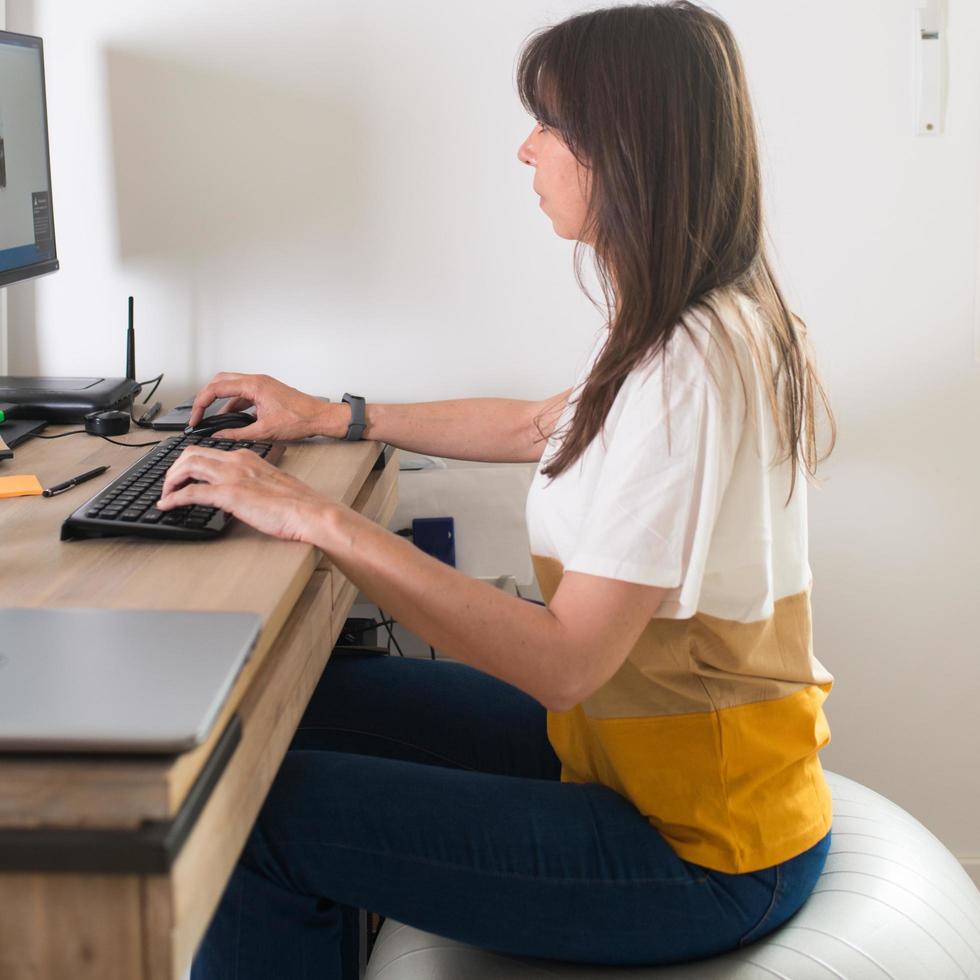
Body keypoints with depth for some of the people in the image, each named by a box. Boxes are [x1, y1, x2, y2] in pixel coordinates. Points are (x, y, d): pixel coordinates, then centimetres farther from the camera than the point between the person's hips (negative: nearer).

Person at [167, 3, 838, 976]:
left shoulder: (687, 368, -26)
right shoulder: (703, 323, 5)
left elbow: (563, 660, -28)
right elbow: (538, 426, 22)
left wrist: (321, 520, -24)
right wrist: (334, 416, 24)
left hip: (697, 851, -9)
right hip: (631, 739, 10)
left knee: (267, 821, -13)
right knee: (305, 703, 13)